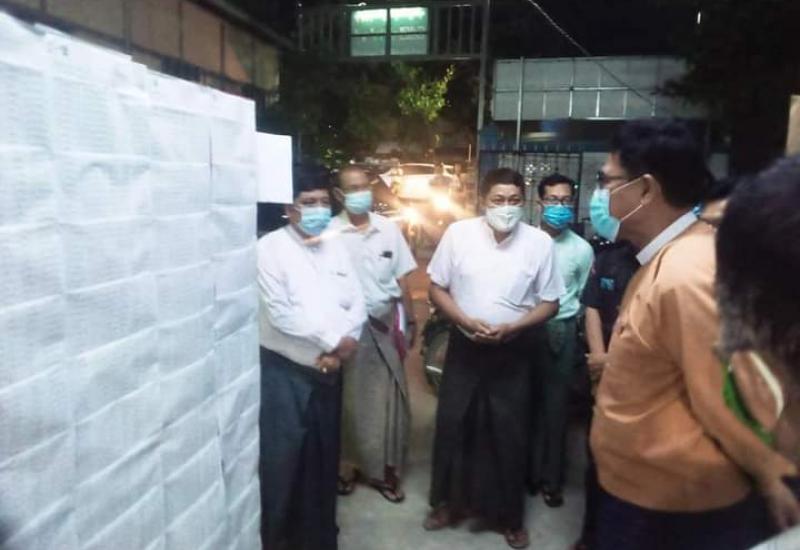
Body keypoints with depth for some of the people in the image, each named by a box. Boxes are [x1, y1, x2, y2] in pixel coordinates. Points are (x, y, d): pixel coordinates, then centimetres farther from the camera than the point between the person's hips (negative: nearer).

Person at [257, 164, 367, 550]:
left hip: (329, 371, 6)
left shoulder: (335, 248, 8)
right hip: (284, 372, -5)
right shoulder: (270, 247, -10)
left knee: (323, 458, 15)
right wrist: (335, 339, -14)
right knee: (282, 460, 1)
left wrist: (338, 350, -10)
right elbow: (280, 313, -18)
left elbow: (356, 304, 5)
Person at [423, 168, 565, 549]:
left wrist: (511, 328, -18)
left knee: (509, 433, 10)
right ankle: (448, 502, 33)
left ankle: (509, 516, 30)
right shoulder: (458, 233, -8)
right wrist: (465, 322, -17)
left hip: (513, 352, 0)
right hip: (464, 347, 1)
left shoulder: (540, 242, -9)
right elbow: (437, 288, -2)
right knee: (452, 425, 10)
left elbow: (550, 303, -4)